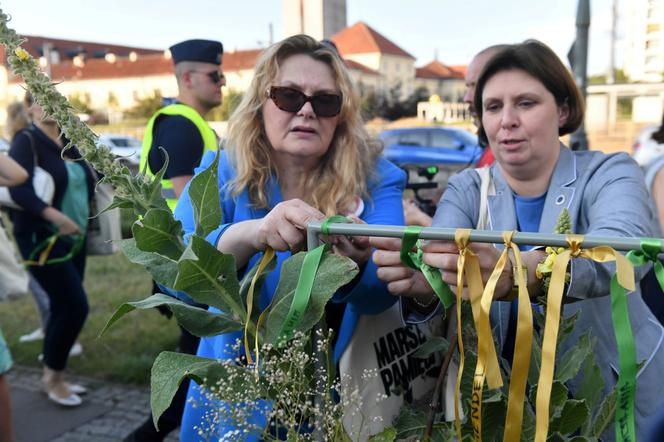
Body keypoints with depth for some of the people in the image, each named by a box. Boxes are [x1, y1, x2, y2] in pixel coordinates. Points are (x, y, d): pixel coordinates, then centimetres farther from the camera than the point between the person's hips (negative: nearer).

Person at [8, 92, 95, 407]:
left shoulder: (68, 141, 10)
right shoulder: (25, 141, -10)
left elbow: (86, 182, 21)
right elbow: (18, 189, -24)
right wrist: (54, 216, -35)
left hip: (73, 238, 7)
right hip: (41, 238, -7)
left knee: (63, 308, 10)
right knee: (74, 305, -11)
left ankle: (54, 376, 24)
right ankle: (52, 376, 9)